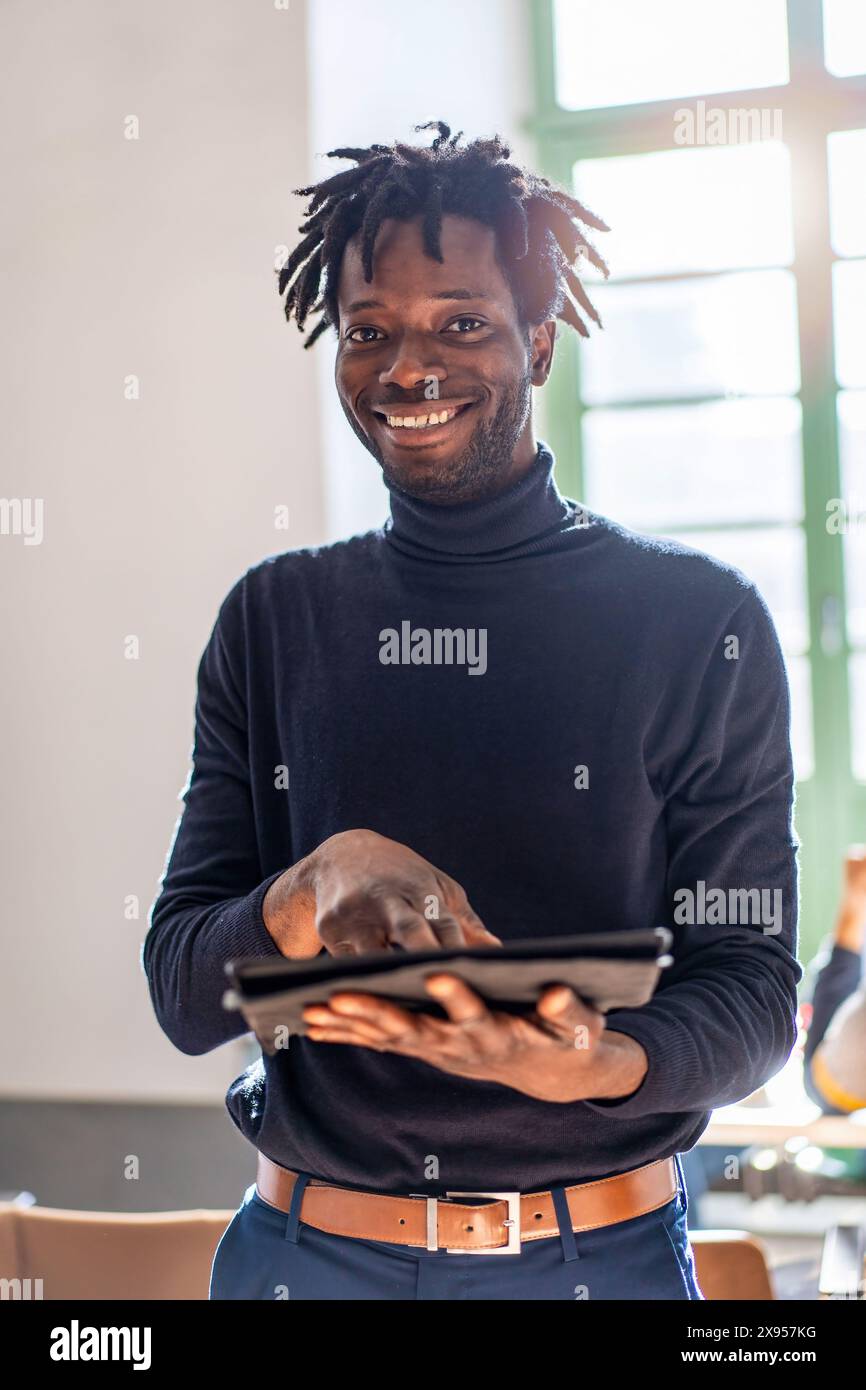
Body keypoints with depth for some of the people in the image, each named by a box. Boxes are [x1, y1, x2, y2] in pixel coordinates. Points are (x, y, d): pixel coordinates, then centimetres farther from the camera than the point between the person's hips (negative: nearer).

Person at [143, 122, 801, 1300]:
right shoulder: (275, 622, 2)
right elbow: (183, 993, -2)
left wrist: (599, 1064, -27)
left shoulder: (698, 623, -5)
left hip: (599, 1248, -2)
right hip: (308, 1245, 2)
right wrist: (320, 882, -22)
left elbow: (751, 990, -6)